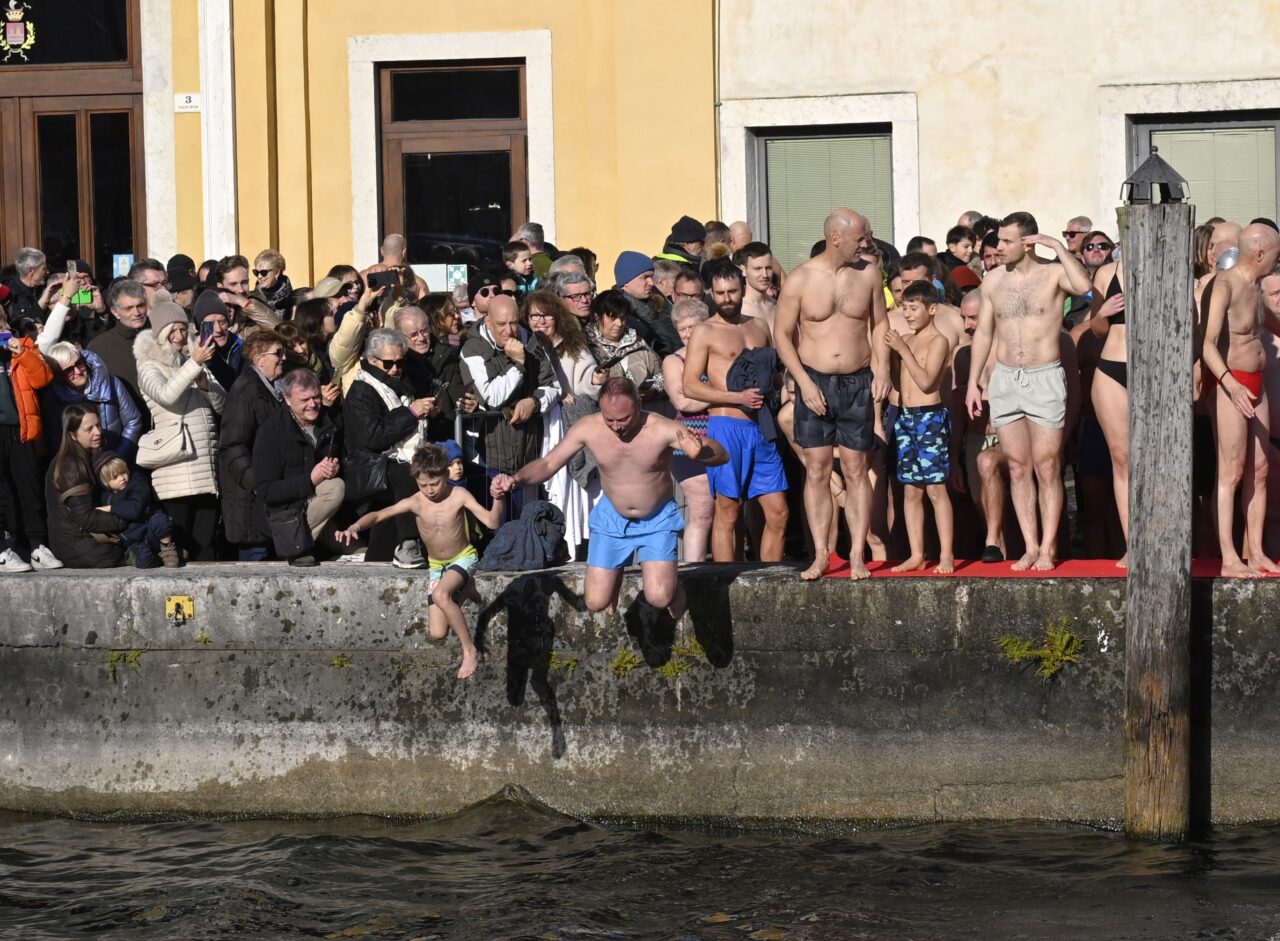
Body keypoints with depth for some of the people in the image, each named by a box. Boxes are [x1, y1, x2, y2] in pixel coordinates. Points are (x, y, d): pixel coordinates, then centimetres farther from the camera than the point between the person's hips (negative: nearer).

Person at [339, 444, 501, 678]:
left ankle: (470, 650, -23)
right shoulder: (415, 503, -15)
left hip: (463, 559, -4)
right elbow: (379, 515, -17)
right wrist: (355, 527, -36)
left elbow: (492, 522, -26)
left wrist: (498, 498, -45)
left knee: (440, 594, -38)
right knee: (437, 634, -4)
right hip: (436, 566, 4)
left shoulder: (458, 495, -20)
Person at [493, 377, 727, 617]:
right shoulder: (588, 428, -18)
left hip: (657, 521, -3)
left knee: (659, 597, -21)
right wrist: (515, 479, -28)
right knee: (595, 603, -2)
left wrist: (700, 451, -52)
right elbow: (548, 464, -8)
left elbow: (722, 456, -27)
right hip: (611, 519, 3)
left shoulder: (661, 430, -26)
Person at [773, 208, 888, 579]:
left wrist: (882, 370, -1)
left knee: (856, 471, 2)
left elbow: (879, 325, 12)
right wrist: (804, 382, -10)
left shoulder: (868, 274, 1)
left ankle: (857, 555, 4)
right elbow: (782, 334, -1)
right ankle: (820, 555, 5)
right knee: (817, 471, 0)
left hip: (857, 383, 1)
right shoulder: (800, 280, -6)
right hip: (815, 382, -1)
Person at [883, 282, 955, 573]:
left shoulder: (938, 341, -6)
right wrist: (891, 352, 1)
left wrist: (903, 350, -15)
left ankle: (946, 555, -6)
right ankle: (916, 555, 10)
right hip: (905, 417, 7)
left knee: (936, 488, -7)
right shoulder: (905, 341, 14)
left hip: (930, 418, -7)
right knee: (911, 490, 7)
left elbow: (926, 381, -16)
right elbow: (898, 382, 13)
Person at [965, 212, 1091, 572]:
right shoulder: (994, 280, 8)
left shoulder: (1053, 274, -5)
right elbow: (983, 333, 14)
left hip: (1045, 379, -4)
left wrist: (1058, 246, -20)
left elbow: (1083, 285, -28)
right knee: (1017, 468, 5)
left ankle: (1047, 548, 3)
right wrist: (973, 383, 11)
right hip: (1005, 380, 4)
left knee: (1047, 468, -2)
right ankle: (1030, 546, 11)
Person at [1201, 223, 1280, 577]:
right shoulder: (1224, 286, -15)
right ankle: (1229, 560, -7)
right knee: (1231, 473, -8)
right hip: (1230, 386, -9)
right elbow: (1207, 343, -25)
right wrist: (1231, 384, -37)